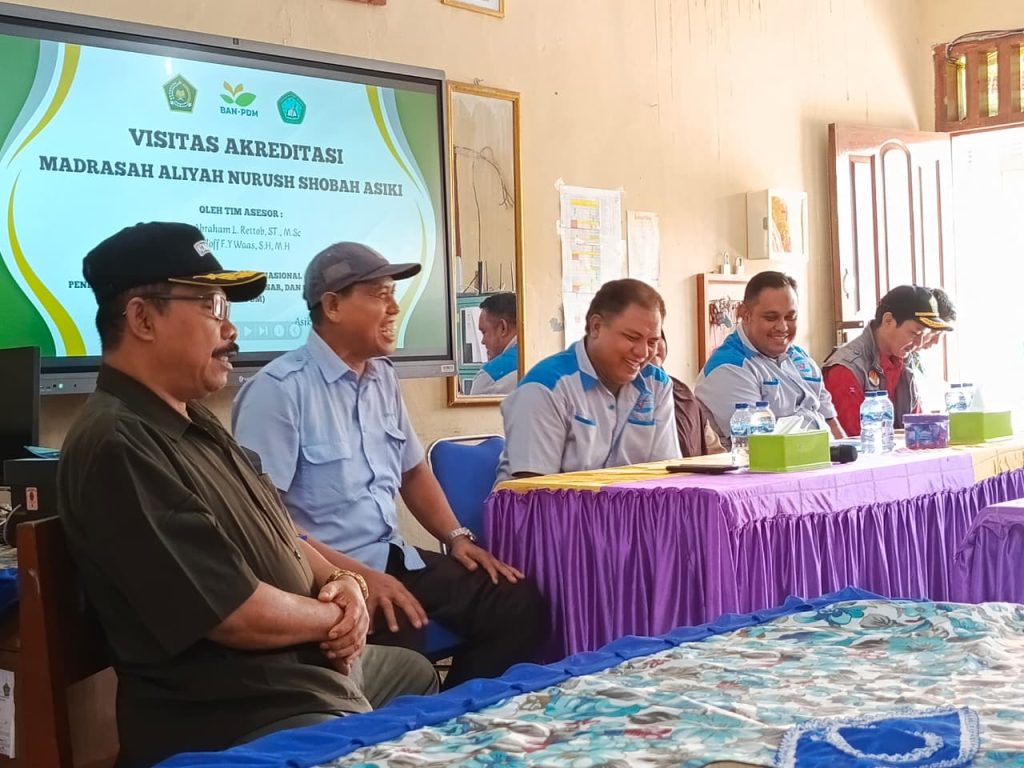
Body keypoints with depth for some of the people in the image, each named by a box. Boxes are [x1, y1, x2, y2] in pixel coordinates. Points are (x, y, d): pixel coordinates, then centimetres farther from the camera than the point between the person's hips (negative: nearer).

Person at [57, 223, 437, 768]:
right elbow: (241, 616, -29)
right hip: (237, 718, -11)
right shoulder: (119, 448, -26)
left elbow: (273, 533, 16)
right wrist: (333, 615, -10)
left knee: (415, 671, 31)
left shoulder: (191, 420, 9)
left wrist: (337, 581, -4)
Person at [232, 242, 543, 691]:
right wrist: (353, 574, -22)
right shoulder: (278, 389, -12)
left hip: (392, 558, 8)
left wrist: (457, 536, 10)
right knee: (399, 639, -35)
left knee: (517, 600, -6)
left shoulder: (383, 377, 13)